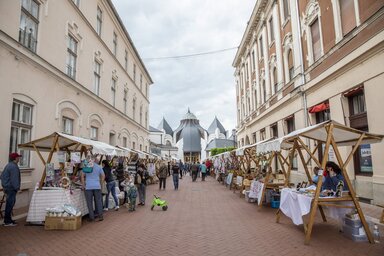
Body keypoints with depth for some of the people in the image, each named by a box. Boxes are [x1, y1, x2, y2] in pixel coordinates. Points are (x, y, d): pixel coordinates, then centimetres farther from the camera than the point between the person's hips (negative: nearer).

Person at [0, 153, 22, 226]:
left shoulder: (8, 165, 15)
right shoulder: (14, 167, -18)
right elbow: (14, 179, -22)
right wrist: (17, 188, -16)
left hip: (7, 187, 11)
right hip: (11, 188, -11)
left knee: (9, 203, 16)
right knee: (10, 204, -5)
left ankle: (8, 219, 24)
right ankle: (7, 221, -1)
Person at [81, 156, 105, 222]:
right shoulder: (98, 167, 6)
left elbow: (82, 176, 1)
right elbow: (103, 176, 8)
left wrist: (83, 185, 8)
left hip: (88, 187, -1)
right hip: (97, 186, 1)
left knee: (90, 202, 5)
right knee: (98, 201, 8)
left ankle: (91, 217, 8)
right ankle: (100, 216, 8)